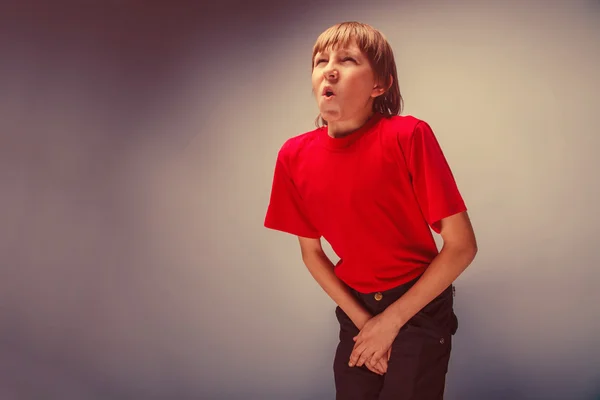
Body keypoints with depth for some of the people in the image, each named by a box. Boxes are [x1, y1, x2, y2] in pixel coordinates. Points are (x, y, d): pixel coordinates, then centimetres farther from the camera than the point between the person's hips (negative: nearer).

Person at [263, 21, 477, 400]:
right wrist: (362, 320, -5)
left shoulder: (408, 137, -21)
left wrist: (391, 320, -14)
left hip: (420, 306, -3)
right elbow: (311, 252, 4)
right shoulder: (295, 156, -8)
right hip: (355, 309, 4)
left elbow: (462, 245, -18)